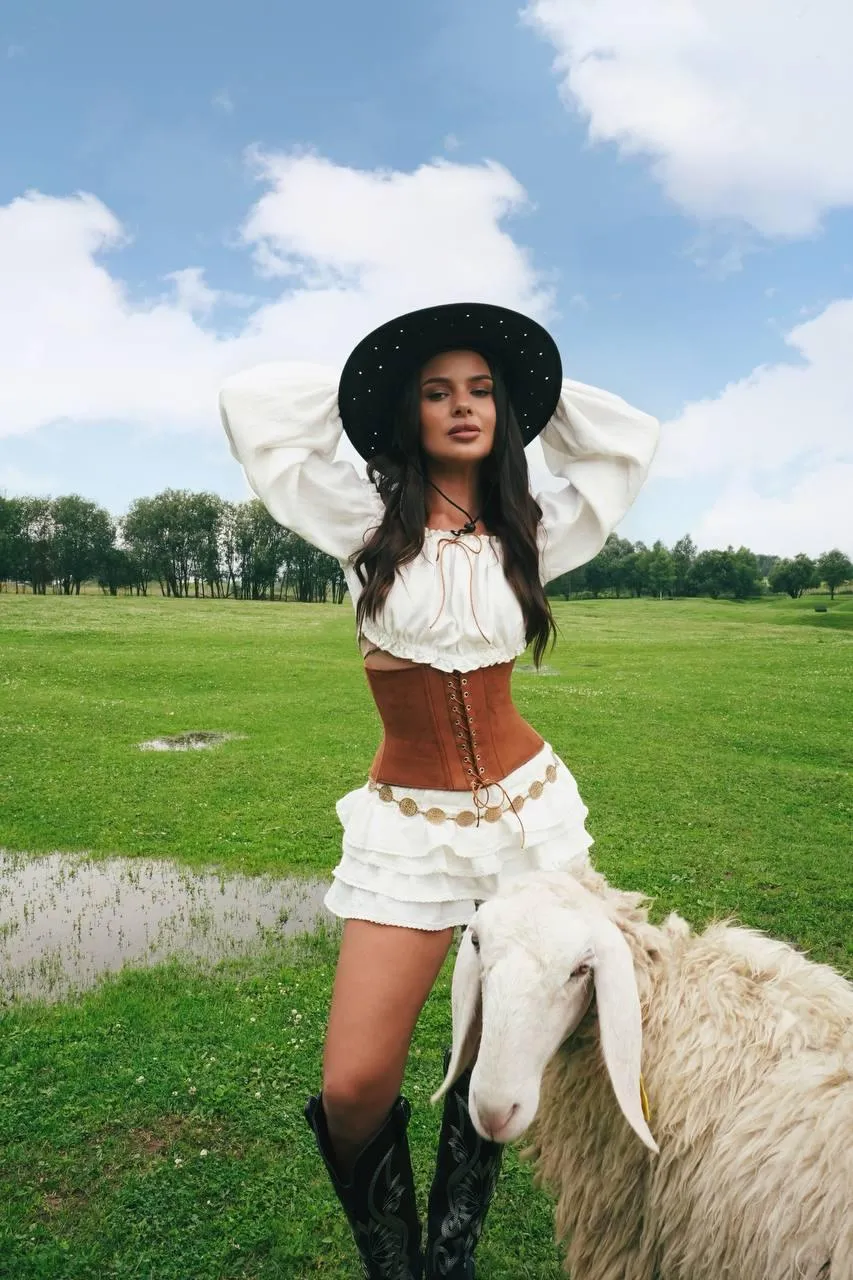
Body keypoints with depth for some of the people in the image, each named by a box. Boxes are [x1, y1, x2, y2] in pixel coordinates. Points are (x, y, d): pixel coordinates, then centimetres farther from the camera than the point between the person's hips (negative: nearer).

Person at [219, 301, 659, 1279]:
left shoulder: (527, 537, 4)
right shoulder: (369, 527, -3)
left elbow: (632, 440, 13)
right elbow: (250, 404, -7)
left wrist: (533, 398, 12)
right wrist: (363, 388, 4)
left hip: (531, 808, 3)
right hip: (408, 829, -2)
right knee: (354, 1090, -8)